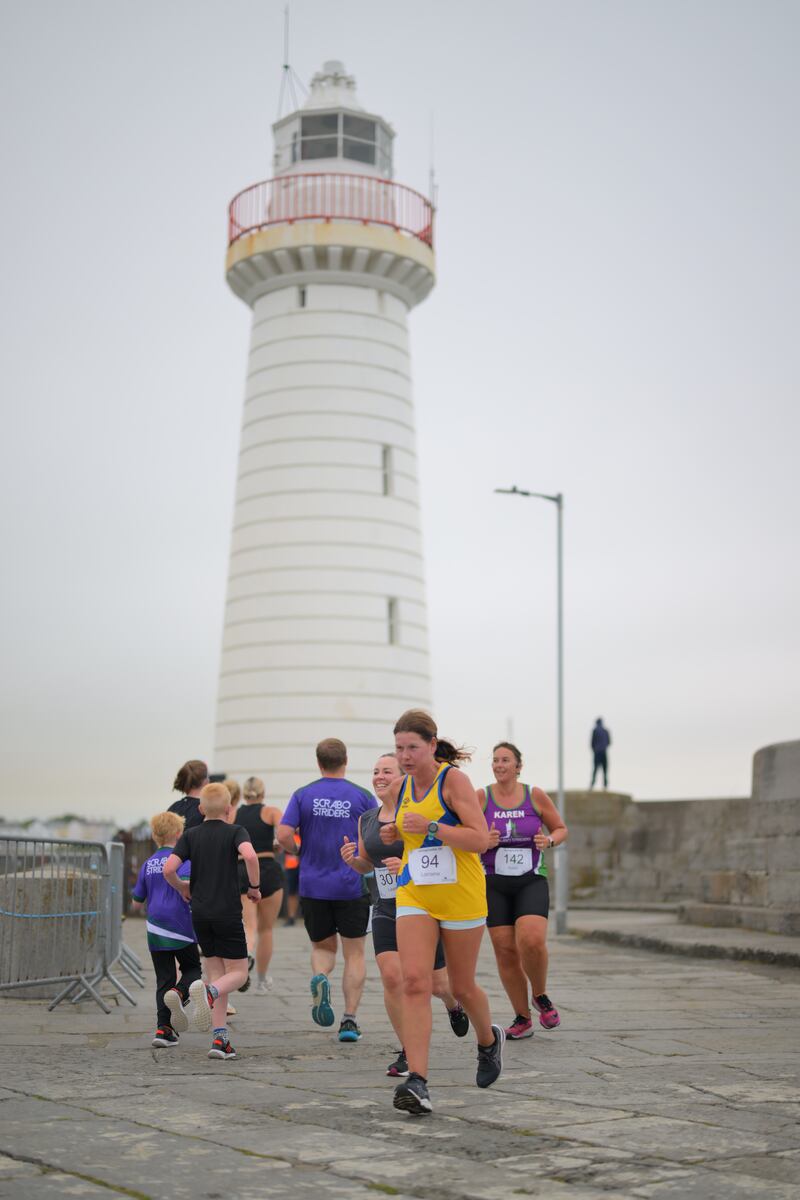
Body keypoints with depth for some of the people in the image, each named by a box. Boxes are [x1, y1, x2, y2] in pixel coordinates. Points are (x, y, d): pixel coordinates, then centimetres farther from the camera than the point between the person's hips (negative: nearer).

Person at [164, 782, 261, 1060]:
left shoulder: (190, 835, 5)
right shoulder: (235, 832, -3)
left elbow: (168, 870, -6)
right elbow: (250, 855, -24)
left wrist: (182, 887, 14)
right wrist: (254, 886, -8)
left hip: (200, 913, 4)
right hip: (228, 912, -4)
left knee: (216, 972, 10)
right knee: (238, 973, 4)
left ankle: (220, 1038, 1)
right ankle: (209, 992, -29)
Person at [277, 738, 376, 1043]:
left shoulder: (303, 795, 0)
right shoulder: (362, 796, -1)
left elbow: (283, 835, -9)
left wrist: (300, 853, 10)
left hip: (313, 885, 1)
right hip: (352, 886, -1)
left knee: (322, 946, 18)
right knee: (354, 954, 8)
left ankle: (320, 977, -14)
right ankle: (350, 1020, 3)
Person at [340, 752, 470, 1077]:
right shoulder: (366, 820, 6)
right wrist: (352, 859, -4)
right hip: (385, 912, 4)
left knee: (436, 982, 7)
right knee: (391, 978, -12)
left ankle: (455, 1005, 45)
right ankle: (409, 1051, 2)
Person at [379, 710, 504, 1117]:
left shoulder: (453, 780, -12)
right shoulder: (398, 790, 6)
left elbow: (480, 839, -19)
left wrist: (429, 827, -28)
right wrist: (394, 833, 7)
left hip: (460, 896, -4)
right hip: (414, 896, 4)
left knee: (462, 987, 10)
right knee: (414, 981, -15)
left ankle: (489, 1040, 43)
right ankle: (417, 1081, -20)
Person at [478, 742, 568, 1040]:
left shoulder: (535, 796, 0)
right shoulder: (480, 797, -2)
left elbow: (561, 829, 12)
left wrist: (549, 841, -10)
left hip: (531, 882, -1)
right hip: (494, 884, 1)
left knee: (532, 941, -21)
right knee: (505, 951, -1)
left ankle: (541, 997, 8)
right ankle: (522, 1019, 15)